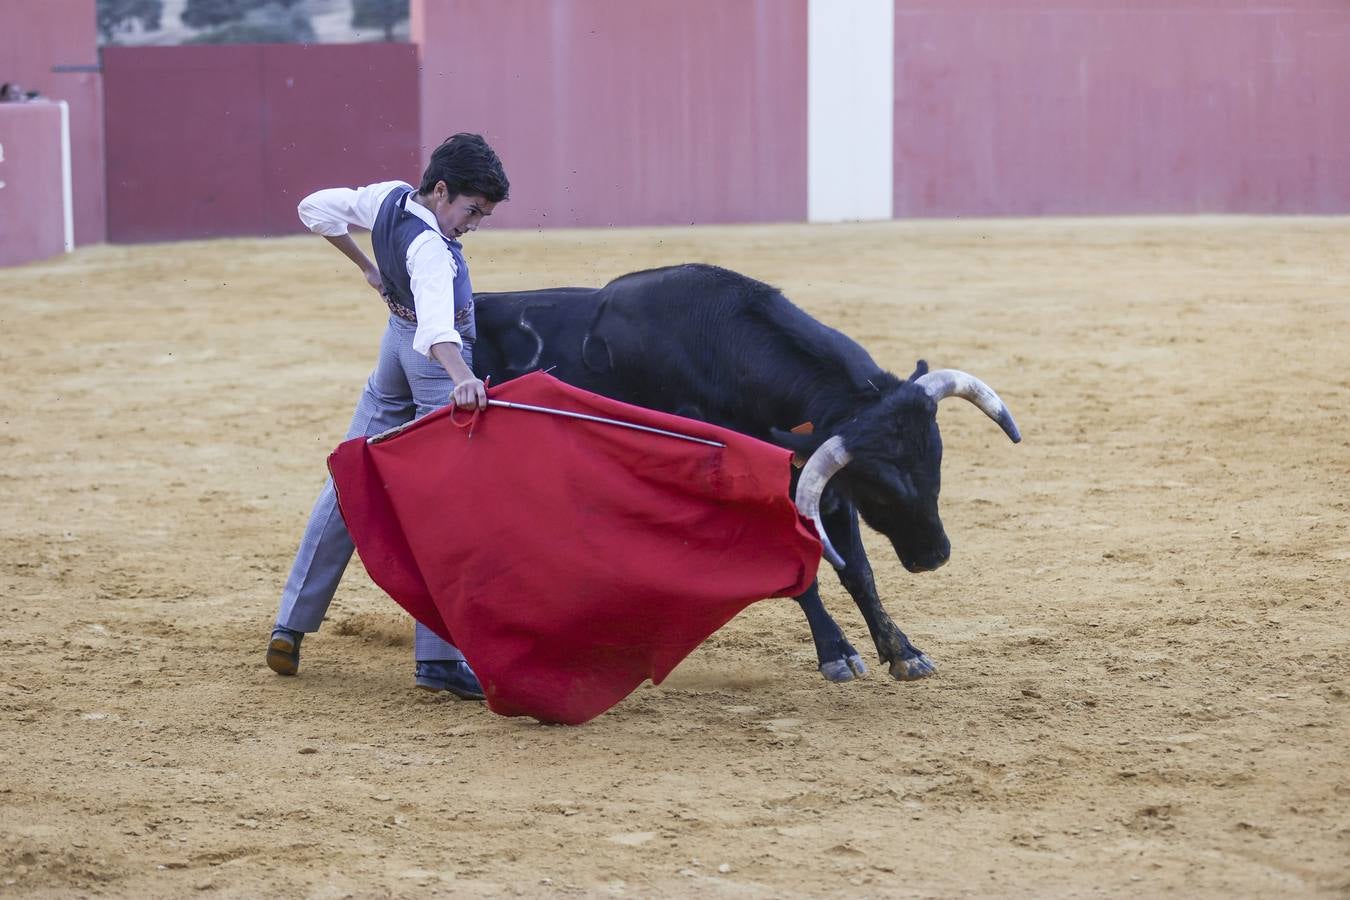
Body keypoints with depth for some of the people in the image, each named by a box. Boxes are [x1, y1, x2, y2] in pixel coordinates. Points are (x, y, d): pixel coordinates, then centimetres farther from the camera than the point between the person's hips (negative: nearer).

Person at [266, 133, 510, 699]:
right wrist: (461, 377, -63)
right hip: (436, 361, -9)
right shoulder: (430, 249, -28)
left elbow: (316, 209, 12)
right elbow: (436, 323, -46)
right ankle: (438, 658, -12)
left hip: (396, 345, 9)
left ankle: (290, 626, 19)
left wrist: (367, 267, 18)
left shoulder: (387, 198, -4)